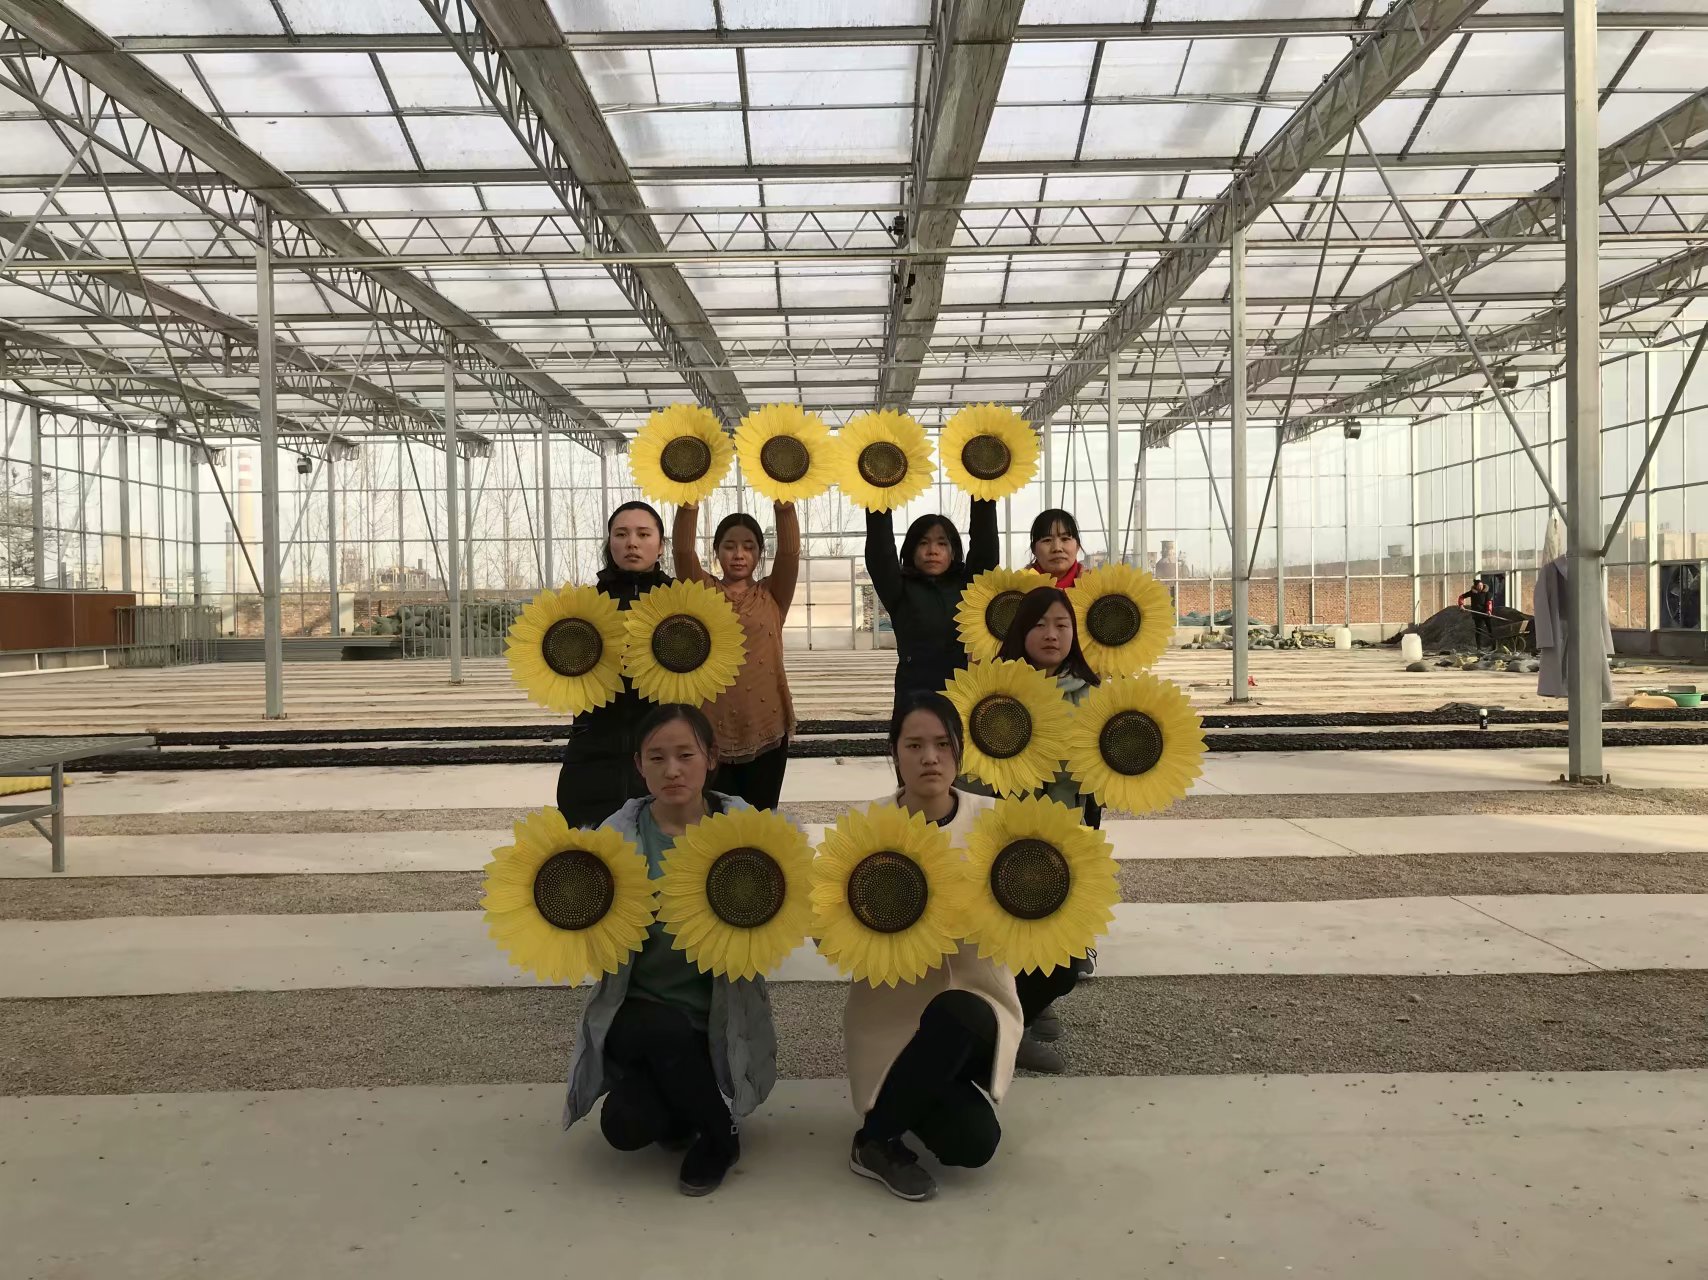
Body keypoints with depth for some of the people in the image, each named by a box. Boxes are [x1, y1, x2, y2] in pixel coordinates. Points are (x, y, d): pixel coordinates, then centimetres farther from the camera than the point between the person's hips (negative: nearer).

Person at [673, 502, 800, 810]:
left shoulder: (772, 595, 5)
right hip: (710, 731, 0)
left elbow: (790, 549, -9)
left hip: (765, 731, 0)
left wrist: (783, 500, -23)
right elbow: (682, 547, -9)